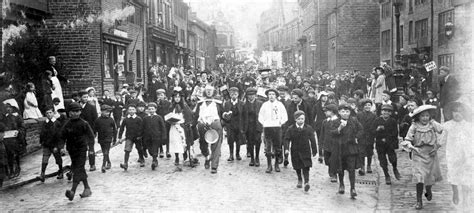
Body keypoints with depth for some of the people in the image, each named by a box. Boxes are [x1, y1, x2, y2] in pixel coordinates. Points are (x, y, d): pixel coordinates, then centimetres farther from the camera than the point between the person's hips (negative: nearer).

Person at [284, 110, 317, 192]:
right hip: (295, 151, 1)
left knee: (306, 167, -10)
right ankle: (299, 180, 31)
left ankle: (306, 182, -11)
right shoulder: (291, 129, -3)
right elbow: (287, 139, -2)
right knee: (297, 167, 13)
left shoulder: (308, 128, -3)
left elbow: (312, 140, 2)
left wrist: (314, 150, 4)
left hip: (305, 151, -1)